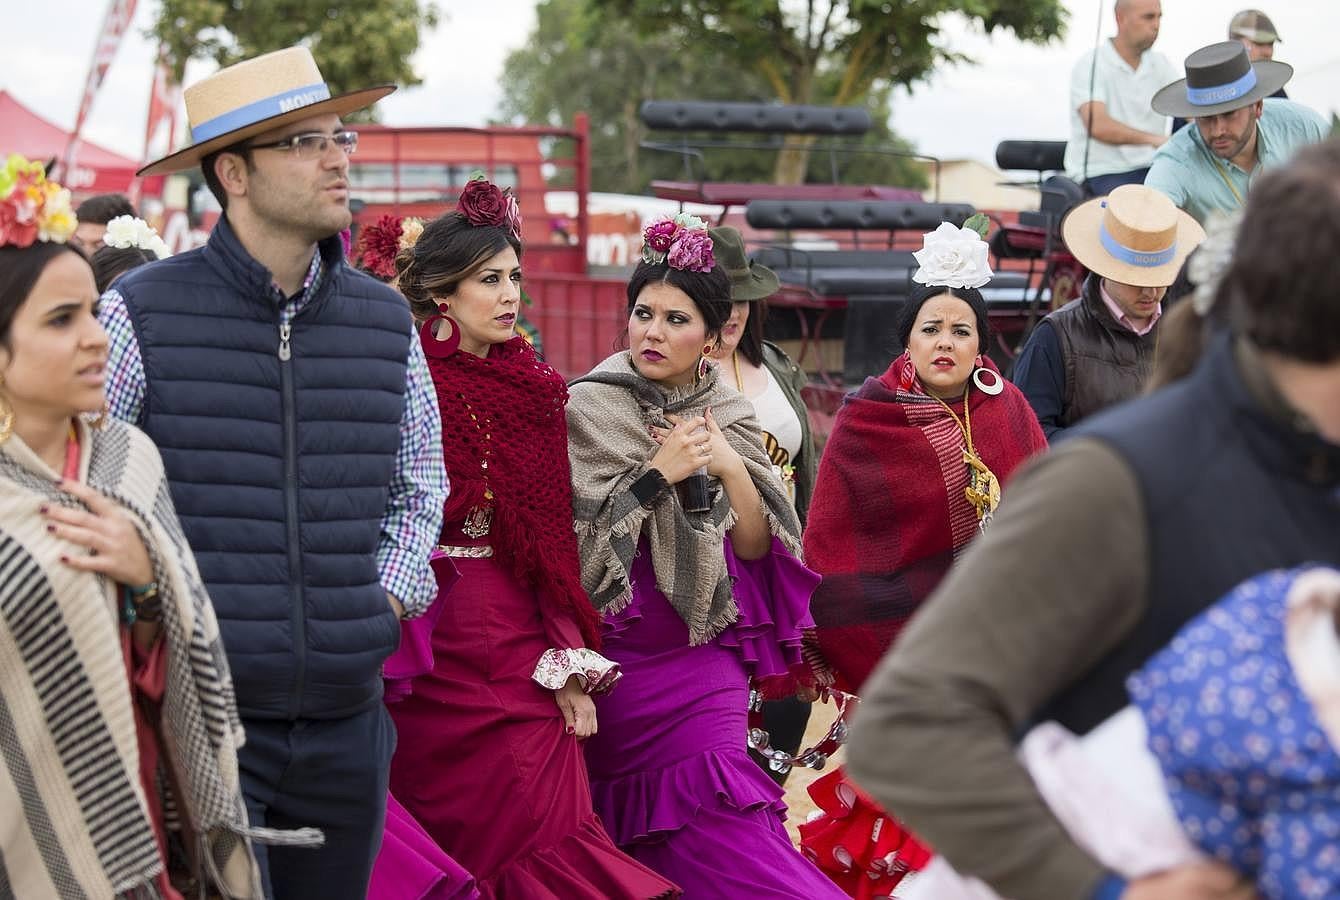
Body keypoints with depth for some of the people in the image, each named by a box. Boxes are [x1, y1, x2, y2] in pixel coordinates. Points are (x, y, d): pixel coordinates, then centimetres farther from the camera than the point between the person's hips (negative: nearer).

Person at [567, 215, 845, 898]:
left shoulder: (727, 415, 8)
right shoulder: (590, 408, -4)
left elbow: (755, 546, 3)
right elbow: (580, 542, -12)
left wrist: (729, 468, -11)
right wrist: (660, 471, -16)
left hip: (714, 650, 3)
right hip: (635, 656, -3)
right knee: (717, 828, -7)